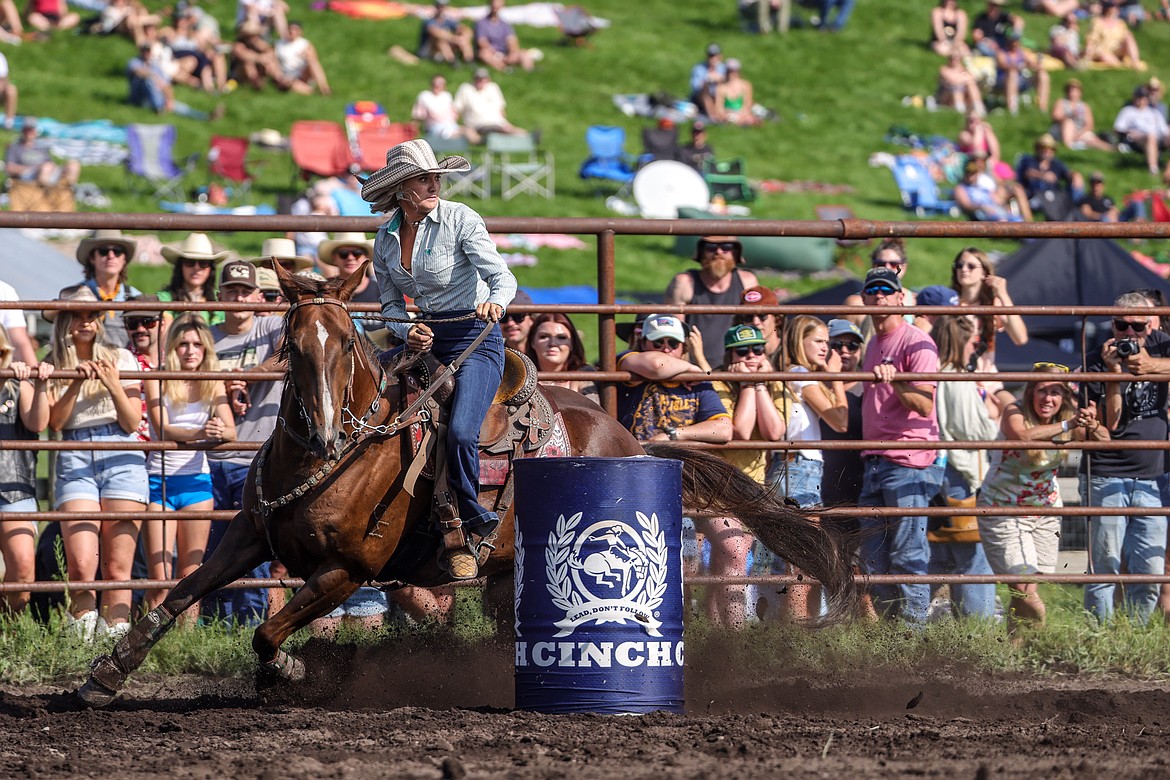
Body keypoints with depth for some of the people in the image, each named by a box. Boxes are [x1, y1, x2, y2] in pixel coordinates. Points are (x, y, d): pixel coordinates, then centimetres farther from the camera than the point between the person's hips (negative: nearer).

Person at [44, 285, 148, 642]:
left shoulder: (120, 359, 9)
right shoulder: (54, 367, 11)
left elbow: (132, 422, 5)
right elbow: (54, 421, -1)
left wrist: (114, 386, -10)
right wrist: (76, 383, -11)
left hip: (122, 458, 0)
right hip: (75, 461, 0)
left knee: (117, 566, -6)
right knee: (81, 564, -16)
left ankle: (115, 636, -1)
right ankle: (80, 635, -2)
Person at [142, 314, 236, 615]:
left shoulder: (213, 384, 6)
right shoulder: (157, 381, -4)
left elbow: (231, 432, -4)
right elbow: (162, 430, -17)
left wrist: (219, 433, -29)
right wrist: (199, 433, -35)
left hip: (196, 481, 3)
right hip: (159, 480, -3)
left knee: (190, 574, 4)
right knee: (159, 576, -8)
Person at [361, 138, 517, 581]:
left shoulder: (459, 219, -9)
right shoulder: (386, 238, 6)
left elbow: (501, 277, -16)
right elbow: (391, 302, 15)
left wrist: (494, 301, -39)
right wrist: (407, 332, -7)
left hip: (474, 337, -6)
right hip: (424, 340, 7)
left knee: (459, 432, -27)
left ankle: (467, 521, -3)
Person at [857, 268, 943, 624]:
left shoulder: (916, 343, -7)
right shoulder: (874, 344, 20)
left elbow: (925, 405, -17)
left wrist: (895, 381, -30)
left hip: (908, 464, -9)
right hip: (875, 462, 9)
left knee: (907, 554, -8)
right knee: (873, 555, 8)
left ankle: (914, 627, -4)